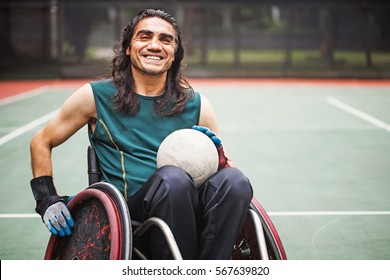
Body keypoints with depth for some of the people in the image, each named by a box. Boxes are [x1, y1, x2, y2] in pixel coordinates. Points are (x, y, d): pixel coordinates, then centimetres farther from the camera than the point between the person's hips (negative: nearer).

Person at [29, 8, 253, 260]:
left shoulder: (197, 105, 16)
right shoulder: (96, 97, 10)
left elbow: (226, 166, 23)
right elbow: (42, 142, 20)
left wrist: (219, 158, -1)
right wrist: (47, 200, 8)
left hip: (192, 205, 3)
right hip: (128, 207, -3)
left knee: (235, 180, -29)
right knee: (173, 176, -36)